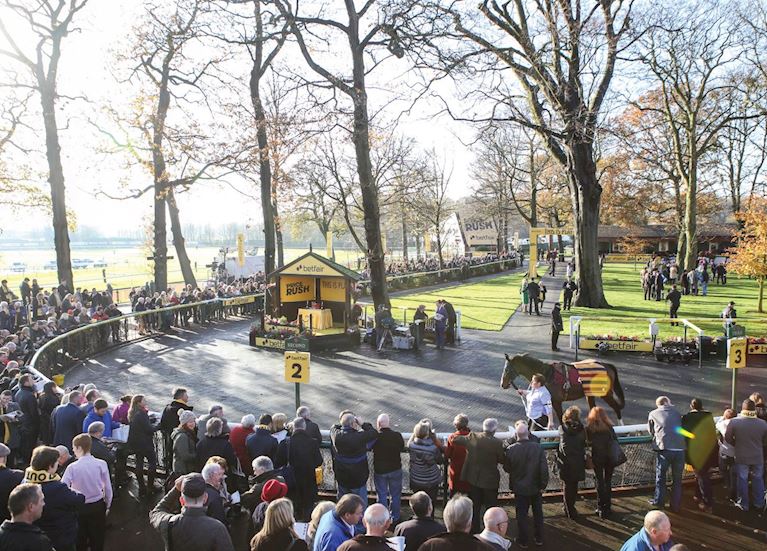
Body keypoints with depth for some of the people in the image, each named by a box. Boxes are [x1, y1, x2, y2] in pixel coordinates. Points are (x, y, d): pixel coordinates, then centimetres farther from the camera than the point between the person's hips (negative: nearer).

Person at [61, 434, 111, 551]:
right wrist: (107, 506, 9)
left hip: (80, 508, -1)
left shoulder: (72, 468, -19)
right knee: (98, 540, 19)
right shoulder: (101, 464, -14)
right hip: (98, 506, 1)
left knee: (80, 541, 21)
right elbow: (108, 488, -6)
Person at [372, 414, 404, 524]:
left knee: (382, 495, 14)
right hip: (395, 469, 1)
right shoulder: (397, 435, -16)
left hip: (379, 470, -1)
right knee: (395, 495, 18)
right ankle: (395, 518, 29)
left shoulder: (375, 437, -22)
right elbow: (402, 447, 1)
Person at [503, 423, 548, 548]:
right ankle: (539, 538, 32)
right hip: (536, 487, 2)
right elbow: (544, 468, -14)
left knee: (522, 515, 13)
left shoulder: (511, 449, -19)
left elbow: (506, 468, -6)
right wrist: (543, 485, -3)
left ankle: (523, 541, 23)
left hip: (520, 488, -2)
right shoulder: (538, 447, -17)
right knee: (538, 513, 20)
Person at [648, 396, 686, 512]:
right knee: (677, 479, 15)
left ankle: (659, 501, 23)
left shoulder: (653, 414, 9)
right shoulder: (676, 412, 13)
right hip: (680, 449, 2)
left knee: (660, 476, 15)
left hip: (664, 448, -2)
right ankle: (676, 505, 21)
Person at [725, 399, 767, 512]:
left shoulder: (734, 422, -19)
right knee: (758, 479, 19)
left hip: (741, 457, -2)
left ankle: (743, 504, 22)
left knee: (742, 479, 12)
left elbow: (728, 438, -9)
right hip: (758, 457, 2)